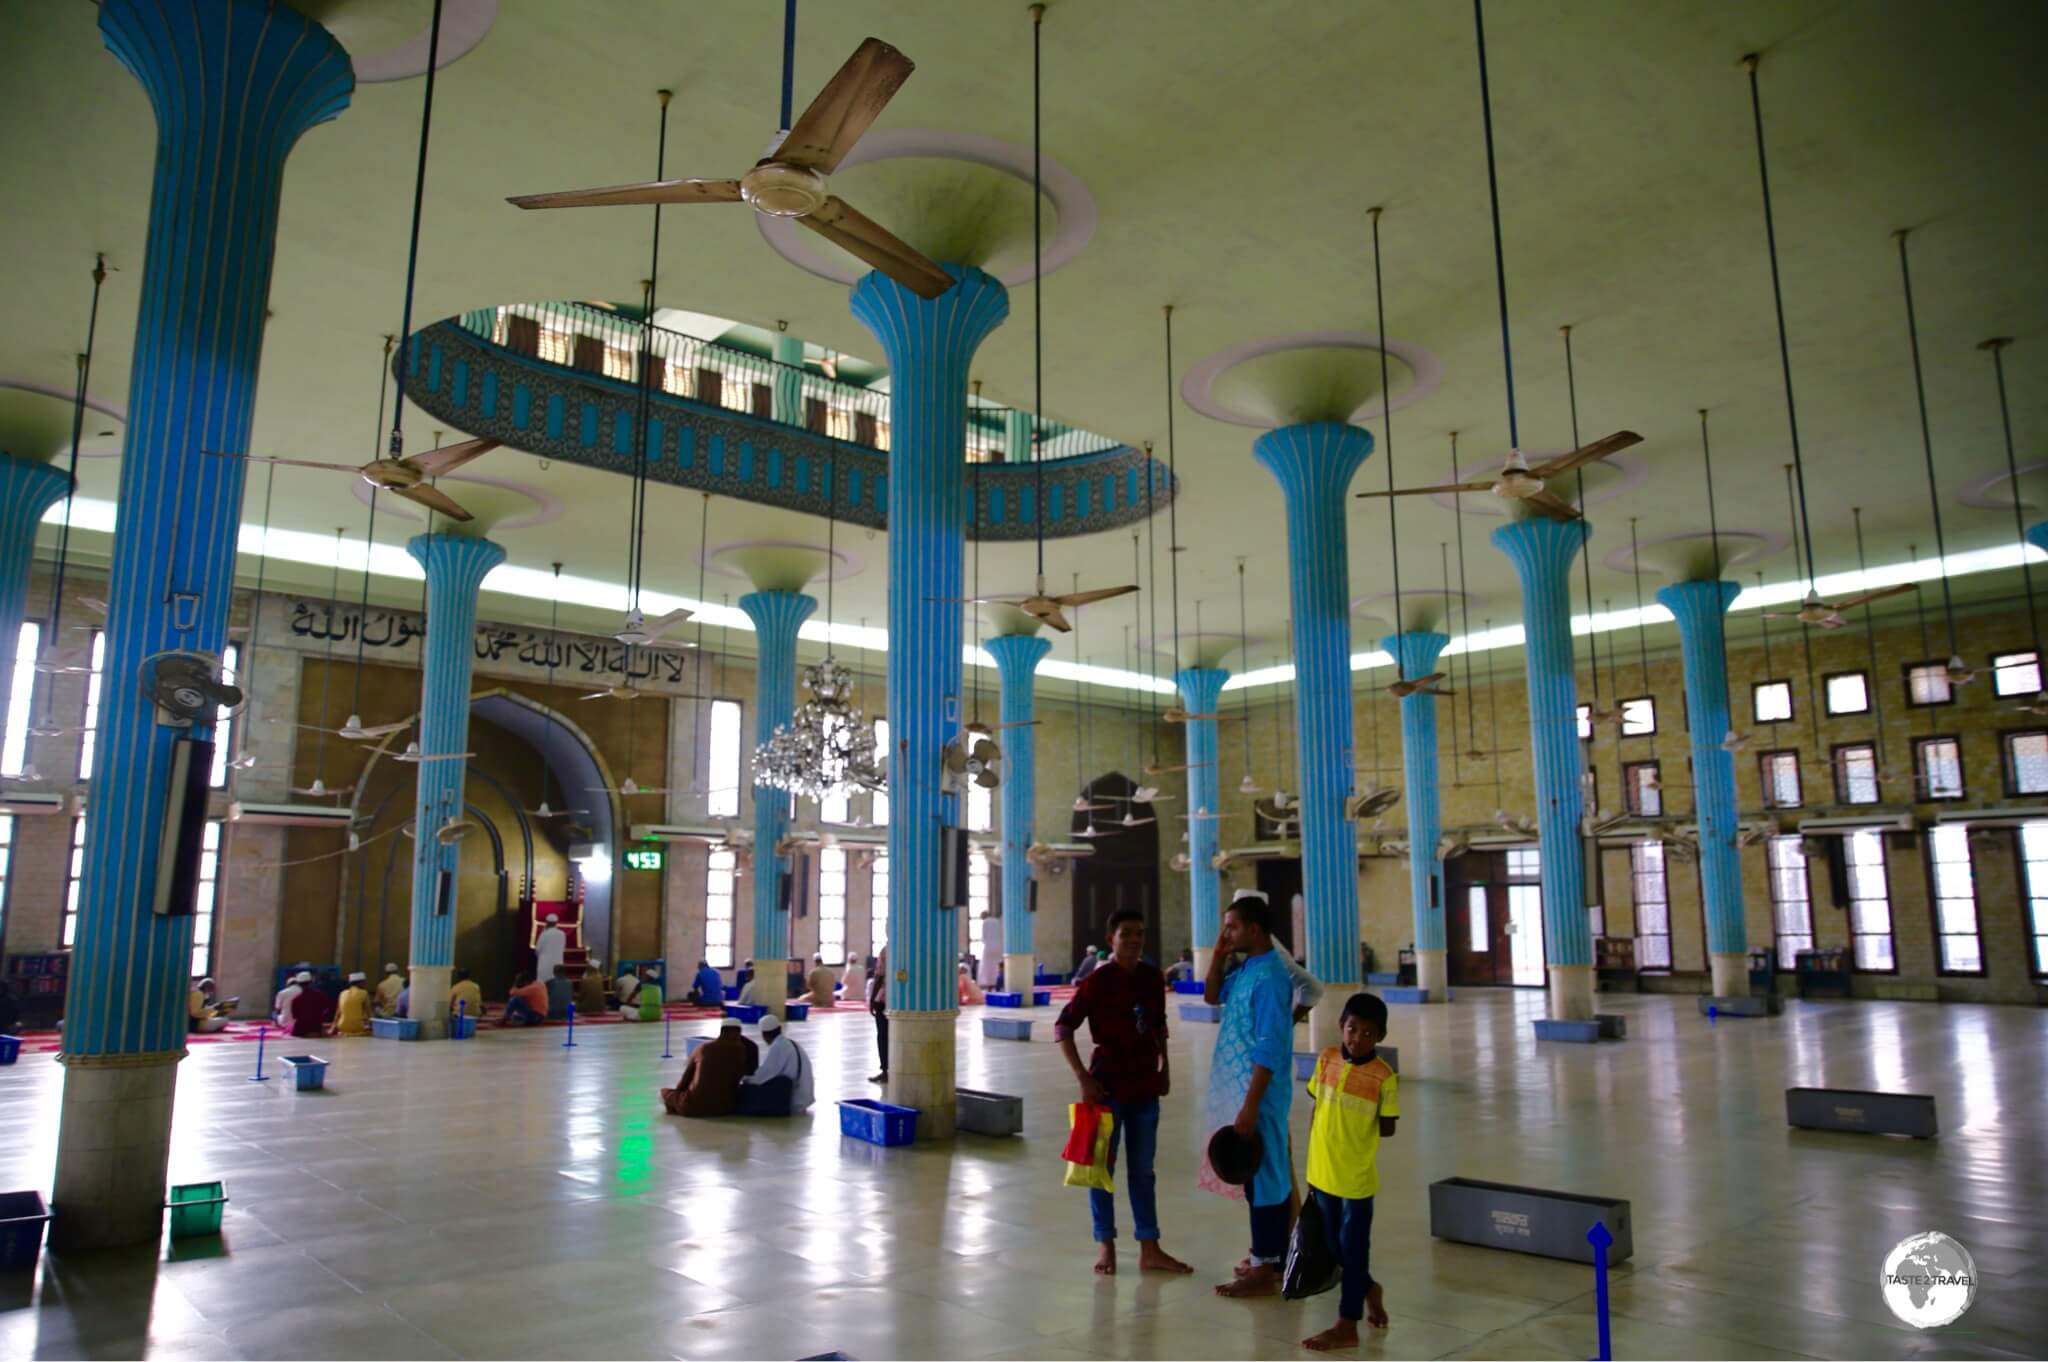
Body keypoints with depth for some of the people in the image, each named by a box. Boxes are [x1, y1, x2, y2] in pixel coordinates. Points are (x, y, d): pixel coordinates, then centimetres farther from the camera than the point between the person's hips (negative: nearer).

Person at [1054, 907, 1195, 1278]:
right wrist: (1082, 1077, -16)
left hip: (1145, 1083, 5)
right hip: (1109, 1082, -5)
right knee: (1103, 1164, 6)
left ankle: (1149, 1249, 18)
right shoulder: (1098, 981, -12)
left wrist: (1164, 1068, 12)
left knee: (1142, 1169, 11)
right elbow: (1062, 1027, -12)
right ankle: (1105, 1245, 18)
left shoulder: (1153, 977, 2)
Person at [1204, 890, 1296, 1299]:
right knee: (1266, 1174, 18)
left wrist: (1249, 1107, -23)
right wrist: (1219, 953, 6)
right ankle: (1272, 1254, 31)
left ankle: (1264, 1270, 10)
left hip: (1258, 1095, -9)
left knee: (1262, 1177, 0)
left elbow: (1268, 1050, -23)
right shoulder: (1245, 969, 6)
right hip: (1240, 1090, 9)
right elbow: (1212, 996, 22)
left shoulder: (1269, 977, -21)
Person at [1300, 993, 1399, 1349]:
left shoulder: (1384, 1076, -15)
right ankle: (1368, 1289, 44)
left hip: (1356, 1176, -5)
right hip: (1322, 1172, 5)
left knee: (1353, 1249, 7)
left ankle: (1347, 1326, 18)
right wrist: (1314, 1156, 7)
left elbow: (1387, 1129, -9)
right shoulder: (1326, 1059, -2)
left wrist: (1356, 1131, -7)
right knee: (1334, 1246, 19)